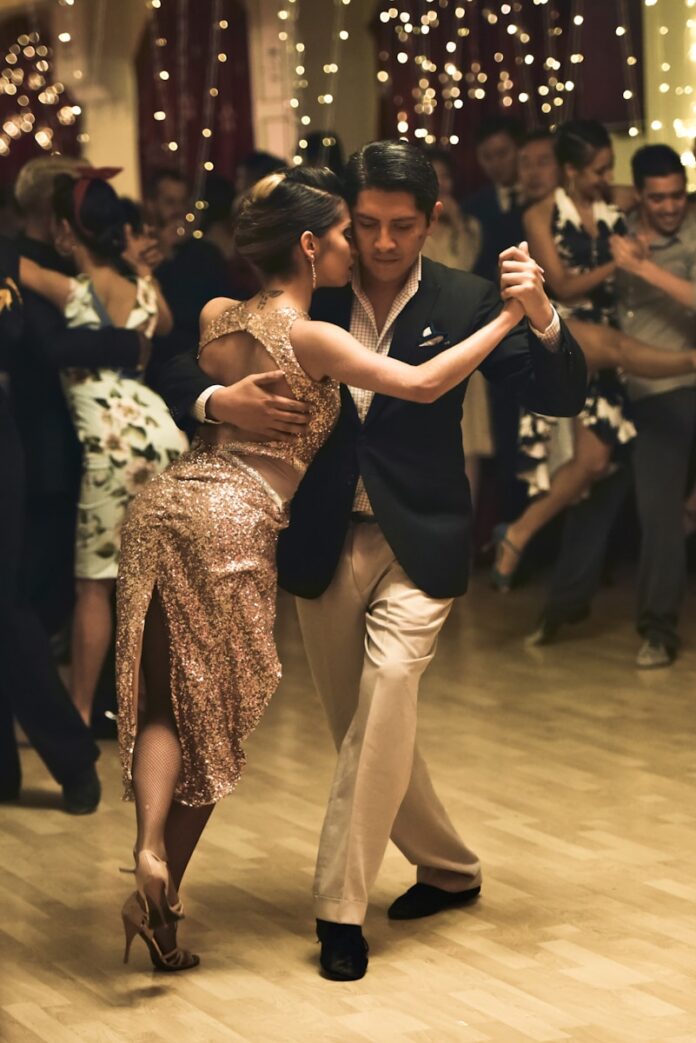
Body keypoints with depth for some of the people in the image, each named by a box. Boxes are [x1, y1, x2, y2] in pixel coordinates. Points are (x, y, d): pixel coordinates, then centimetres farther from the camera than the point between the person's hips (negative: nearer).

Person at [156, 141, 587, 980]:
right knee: (359, 725, 11)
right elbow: (177, 367, -1)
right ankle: (448, 868, 34)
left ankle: (341, 907, -13)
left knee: (386, 695, -21)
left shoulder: (462, 302, -5)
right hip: (323, 542, 3)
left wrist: (540, 317, -25)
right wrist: (217, 402, -24)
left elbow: (560, 398, -7)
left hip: (417, 540, -2)